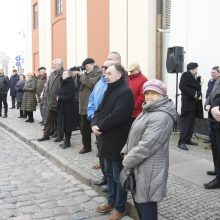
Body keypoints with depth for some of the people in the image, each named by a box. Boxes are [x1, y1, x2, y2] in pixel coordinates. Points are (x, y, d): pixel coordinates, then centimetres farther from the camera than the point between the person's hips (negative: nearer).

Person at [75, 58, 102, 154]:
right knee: (83, 127, 13)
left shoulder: (98, 72, -4)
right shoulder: (86, 73, 19)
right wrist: (78, 75, -1)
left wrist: (82, 76, -11)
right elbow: (78, 86, 14)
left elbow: (92, 84, -19)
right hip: (84, 105, 8)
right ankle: (86, 147, 27)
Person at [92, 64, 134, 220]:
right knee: (109, 173, 20)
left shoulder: (125, 92, -17)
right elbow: (100, 110, 11)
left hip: (117, 141, -9)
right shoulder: (110, 90, 14)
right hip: (107, 139, 9)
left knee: (118, 175, 4)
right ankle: (112, 201, 36)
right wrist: (94, 124, -7)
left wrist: (100, 127, -16)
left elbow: (116, 116, -26)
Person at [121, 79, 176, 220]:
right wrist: (126, 152, 3)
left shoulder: (161, 117, -22)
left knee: (146, 205, 2)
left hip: (149, 169, -10)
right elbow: (134, 135, 16)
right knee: (138, 201, 21)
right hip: (140, 166, 10)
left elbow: (146, 146, -25)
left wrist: (127, 161, -14)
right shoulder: (148, 111, 12)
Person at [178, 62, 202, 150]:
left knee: (191, 123, 11)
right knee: (185, 123, -11)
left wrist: (198, 94, -2)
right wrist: (193, 94, -19)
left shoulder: (193, 77, 19)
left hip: (193, 103, 9)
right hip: (187, 102, -9)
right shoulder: (186, 74, -8)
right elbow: (182, 86, -20)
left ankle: (188, 139, 19)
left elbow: (196, 88, 20)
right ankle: (181, 142, -10)